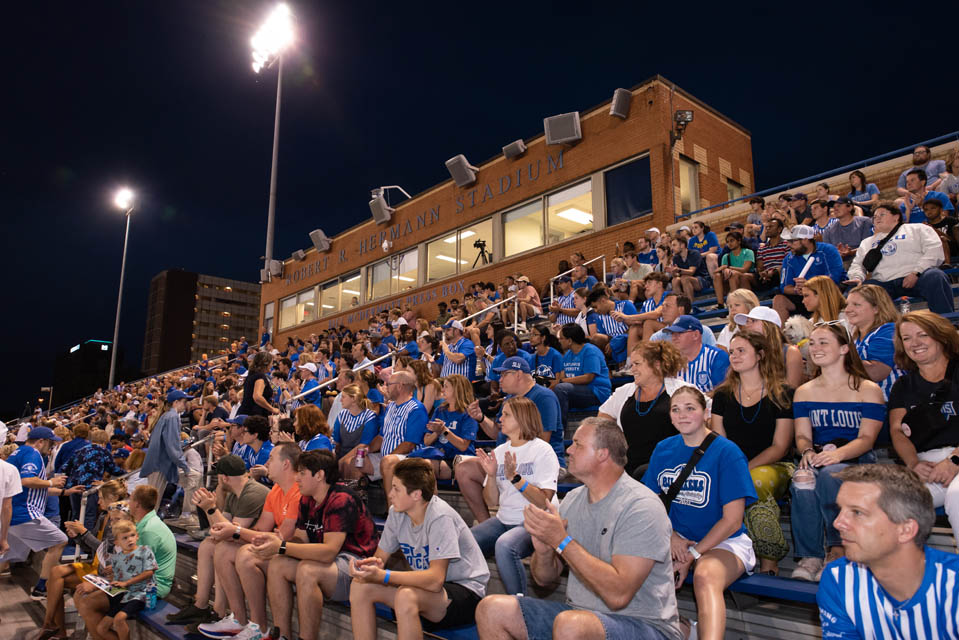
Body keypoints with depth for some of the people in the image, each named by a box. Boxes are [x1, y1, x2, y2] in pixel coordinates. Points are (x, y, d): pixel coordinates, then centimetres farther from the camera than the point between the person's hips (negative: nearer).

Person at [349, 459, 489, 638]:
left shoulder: (440, 517, -25)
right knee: (360, 586, -9)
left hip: (466, 591, -7)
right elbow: (380, 556, 6)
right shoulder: (397, 513, -2)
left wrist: (383, 576, -35)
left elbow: (435, 579, -31)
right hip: (428, 584, 8)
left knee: (406, 596, -35)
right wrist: (371, 565, -19)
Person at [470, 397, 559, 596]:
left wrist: (515, 477, -22)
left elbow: (544, 501, -16)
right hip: (504, 519, 7)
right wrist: (491, 475, -7)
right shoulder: (499, 451, 11)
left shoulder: (542, 451, -7)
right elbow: (492, 502, 10)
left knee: (504, 546, -35)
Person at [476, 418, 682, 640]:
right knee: (491, 608, -7)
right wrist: (543, 550, -14)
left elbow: (618, 595, -26)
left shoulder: (641, 507, -17)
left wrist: (562, 540, -24)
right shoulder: (572, 499, 5)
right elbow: (545, 578, 9)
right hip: (580, 612, 7)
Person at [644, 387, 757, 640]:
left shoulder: (727, 452, -9)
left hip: (723, 541, -4)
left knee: (705, 578, -36)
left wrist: (692, 556, -13)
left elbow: (732, 520, -11)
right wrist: (671, 537, -8)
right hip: (677, 537, 4)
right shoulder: (663, 450, 6)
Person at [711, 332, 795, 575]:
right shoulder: (722, 395, 13)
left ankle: (769, 560, -20)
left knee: (755, 482, -36)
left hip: (772, 467, -3)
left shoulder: (781, 394, 2)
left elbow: (780, 447, -3)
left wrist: (745, 469, -16)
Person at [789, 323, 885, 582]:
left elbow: (866, 438, -6)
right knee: (802, 479, -33)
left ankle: (838, 550, -20)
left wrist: (838, 453, -26)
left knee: (829, 473, -37)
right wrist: (807, 452, -17)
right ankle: (809, 557, -25)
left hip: (856, 461, -2)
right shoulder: (804, 392, 15)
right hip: (817, 460, 3)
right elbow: (802, 435, 8)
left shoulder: (868, 390, 3)